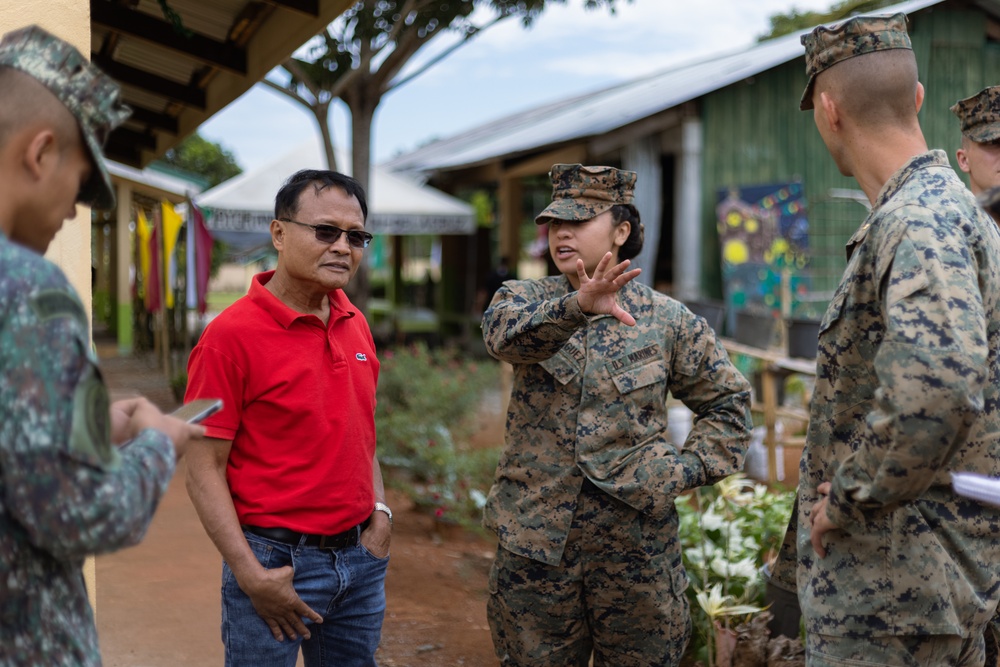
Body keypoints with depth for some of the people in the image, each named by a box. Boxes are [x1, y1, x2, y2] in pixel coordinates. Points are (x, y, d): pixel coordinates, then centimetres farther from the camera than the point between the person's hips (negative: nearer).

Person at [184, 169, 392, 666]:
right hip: (277, 562, -6)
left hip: (361, 556, 6)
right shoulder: (231, 335, -14)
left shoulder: (355, 325, 7)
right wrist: (251, 576, -18)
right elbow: (203, 471, -14)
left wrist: (379, 510, 6)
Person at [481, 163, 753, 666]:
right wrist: (578, 306, -42)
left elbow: (728, 402, 11)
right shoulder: (523, 299, 1)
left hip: (635, 548, 0)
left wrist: (686, 469, -4)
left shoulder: (667, 320, 1)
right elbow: (504, 333, -23)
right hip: (534, 543, 1)